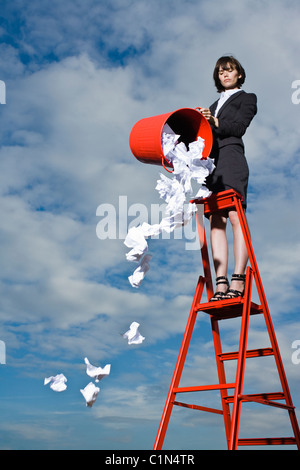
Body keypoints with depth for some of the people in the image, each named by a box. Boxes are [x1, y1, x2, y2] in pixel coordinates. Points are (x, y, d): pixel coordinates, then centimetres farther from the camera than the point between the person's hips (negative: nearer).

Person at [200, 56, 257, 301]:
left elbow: (239, 127, 0)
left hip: (231, 156, -5)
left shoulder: (246, 98, 18)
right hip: (211, 162, 5)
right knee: (216, 221, -8)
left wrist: (215, 122, -14)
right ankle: (220, 283, -14)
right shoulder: (215, 105, 34)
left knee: (235, 216, -19)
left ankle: (238, 280, -26)